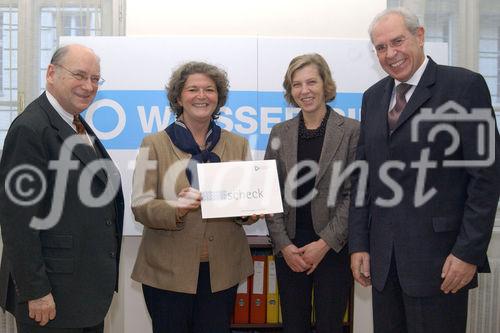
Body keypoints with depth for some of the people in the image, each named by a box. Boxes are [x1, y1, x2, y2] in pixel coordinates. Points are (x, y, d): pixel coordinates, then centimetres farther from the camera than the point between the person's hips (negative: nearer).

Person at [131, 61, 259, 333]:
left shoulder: (238, 145, 8)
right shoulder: (155, 145, 0)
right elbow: (140, 205, -6)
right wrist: (176, 209, -25)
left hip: (223, 270, 2)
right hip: (168, 270, -2)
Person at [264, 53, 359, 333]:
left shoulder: (351, 130, -4)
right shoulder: (280, 133, 6)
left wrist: (325, 243, -12)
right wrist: (284, 245, -5)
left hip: (333, 247, -3)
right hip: (289, 248, 3)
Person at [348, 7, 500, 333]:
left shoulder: (465, 85, -5)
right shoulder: (373, 96, 12)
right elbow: (363, 175, 12)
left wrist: (469, 252, -12)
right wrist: (359, 244, 6)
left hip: (439, 256, -5)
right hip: (383, 257, 5)